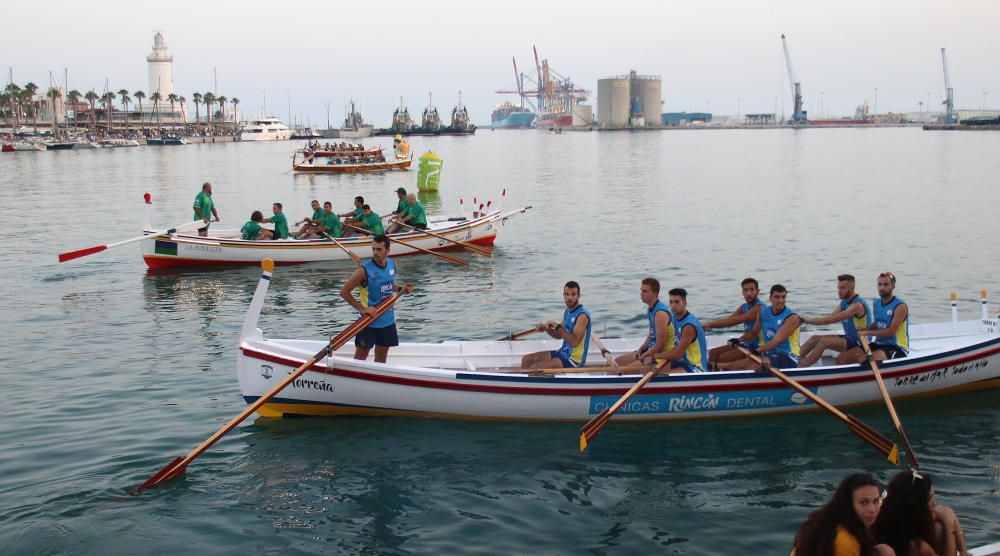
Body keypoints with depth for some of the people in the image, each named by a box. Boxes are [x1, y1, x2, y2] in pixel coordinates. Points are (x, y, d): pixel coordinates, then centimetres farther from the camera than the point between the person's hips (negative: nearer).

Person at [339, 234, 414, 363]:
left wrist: (400, 289, -1)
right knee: (360, 357, 3)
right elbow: (344, 292, -16)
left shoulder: (392, 264, -1)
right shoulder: (364, 270, -19)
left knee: (382, 355, 17)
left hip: (388, 320, 6)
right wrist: (362, 308, -20)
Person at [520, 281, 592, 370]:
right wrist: (546, 329, -1)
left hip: (573, 360, -9)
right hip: (563, 353, 10)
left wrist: (558, 327, -25)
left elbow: (574, 342, -29)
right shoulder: (567, 312, 9)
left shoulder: (582, 315, -19)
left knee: (534, 369, -20)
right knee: (526, 359, 8)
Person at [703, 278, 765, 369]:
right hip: (746, 345, 9)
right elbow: (729, 320, -1)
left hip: (756, 348, -9)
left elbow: (734, 320, -26)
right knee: (713, 352, 4)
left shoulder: (759, 307, -17)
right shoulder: (744, 307, 11)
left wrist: (710, 324, -28)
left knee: (723, 358, -21)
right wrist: (709, 325, -19)